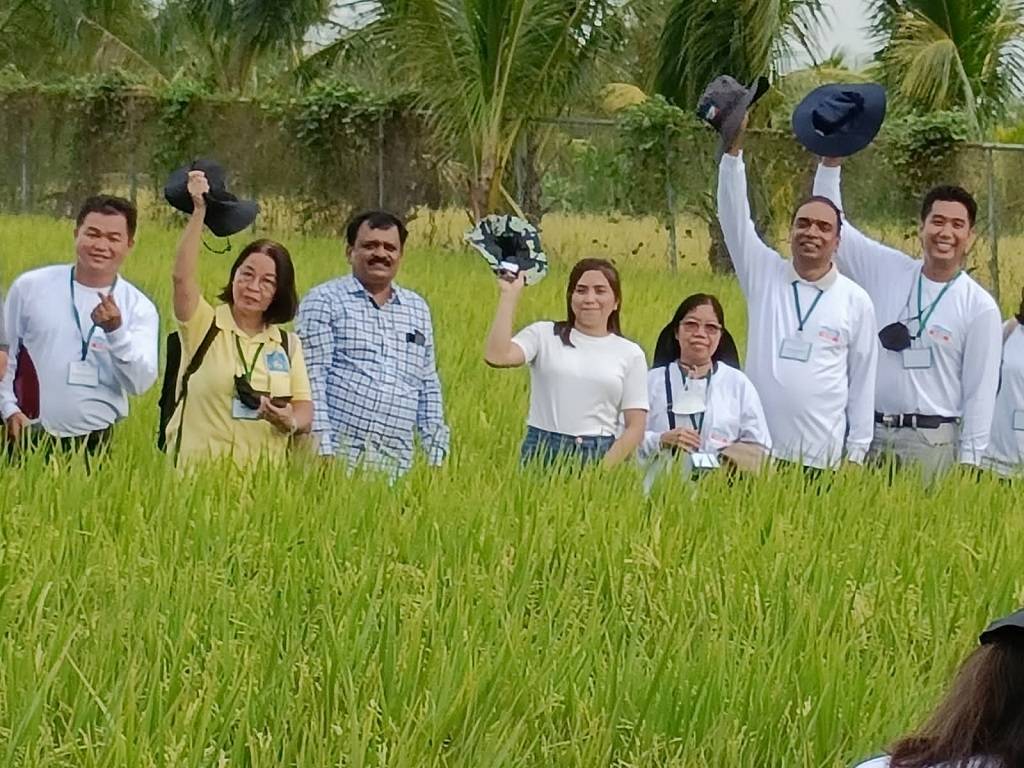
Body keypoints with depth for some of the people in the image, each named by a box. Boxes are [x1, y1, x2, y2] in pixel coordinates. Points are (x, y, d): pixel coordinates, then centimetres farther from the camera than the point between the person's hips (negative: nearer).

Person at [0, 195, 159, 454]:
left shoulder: (139, 307, 1)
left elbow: (141, 382, -8)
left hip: (96, 443, 0)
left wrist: (116, 331, -22)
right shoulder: (30, 287, 2)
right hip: (29, 437, 0)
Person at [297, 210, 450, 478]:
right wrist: (322, 449, -12)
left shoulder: (418, 309, 19)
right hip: (337, 456, -4)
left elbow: (429, 388, 21)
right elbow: (312, 379, -4)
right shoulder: (323, 301, 3)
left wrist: (437, 456, 14)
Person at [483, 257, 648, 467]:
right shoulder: (544, 335, 7)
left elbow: (635, 427, 4)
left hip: (599, 457, 0)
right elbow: (497, 357, -11)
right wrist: (509, 295, -6)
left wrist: (603, 471, -10)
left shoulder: (630, 354, 8)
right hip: (542, 454, 0)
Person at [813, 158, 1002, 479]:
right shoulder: (887, 270, 6)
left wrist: (969, 461, -4)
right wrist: (831, 160, 0)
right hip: (869, 432, 2)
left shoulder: (980, 307, -1)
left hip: (932, 441, -2)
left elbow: (981, 391, 0)